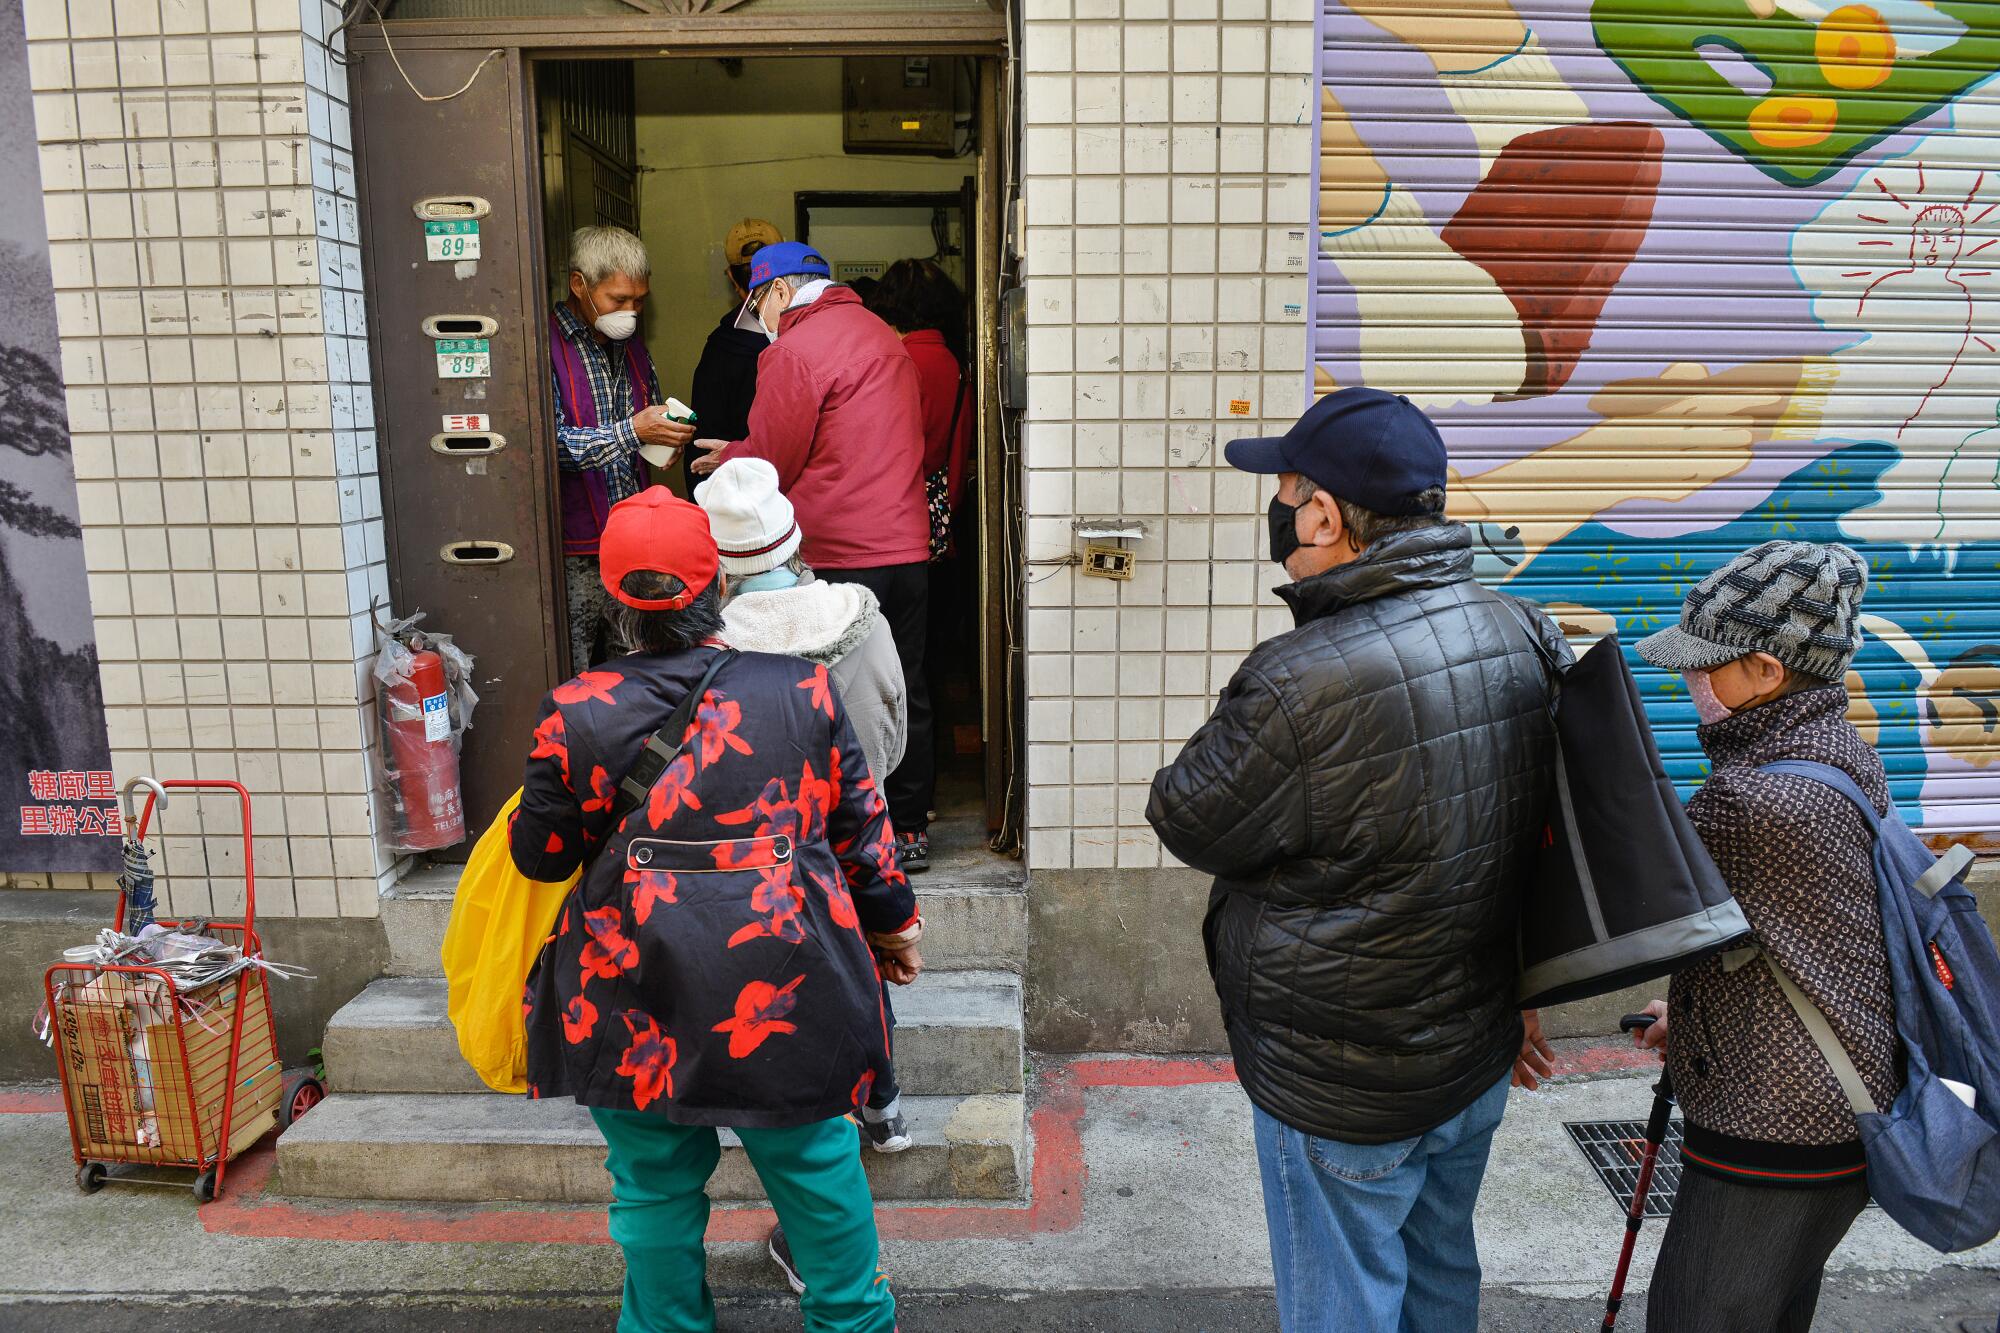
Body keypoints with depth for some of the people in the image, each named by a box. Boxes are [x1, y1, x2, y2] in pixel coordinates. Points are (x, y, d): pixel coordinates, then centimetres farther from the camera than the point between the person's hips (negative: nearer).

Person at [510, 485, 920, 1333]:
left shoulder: (577, 714, -9)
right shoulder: (802, 690, -4)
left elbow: (541, 853, 2)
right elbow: (860, 825, 4)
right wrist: (892, 921, 19)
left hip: (637, 994, -1)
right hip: (784, 982, 1)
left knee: (654, 1180, 18)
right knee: (814, 1160, 19)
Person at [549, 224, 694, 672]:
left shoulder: (631, 344, 14)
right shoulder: (547, 345, -11)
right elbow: (551, 443, -19)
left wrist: (667, 438, 3)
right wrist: (633, 431, -23)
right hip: (575, 547, -6)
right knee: (573, 683, -1)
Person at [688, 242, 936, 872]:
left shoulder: (794, 351, -10)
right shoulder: (884, 337, 17)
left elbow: (770, 461, -7)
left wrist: (725, 460, 14)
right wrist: (742, 454, 23)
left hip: (838, 556, -8)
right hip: (907, 544, 8)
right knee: (904, 691, 12)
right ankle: (909, 828, 21)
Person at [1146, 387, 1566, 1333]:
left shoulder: (1303, 686, -32)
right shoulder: (1522, 635, -6)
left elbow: (1185, 821, -16)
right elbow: (1542, 818, 7)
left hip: (1343, 1090, -7)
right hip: (1481, 1055, 7)